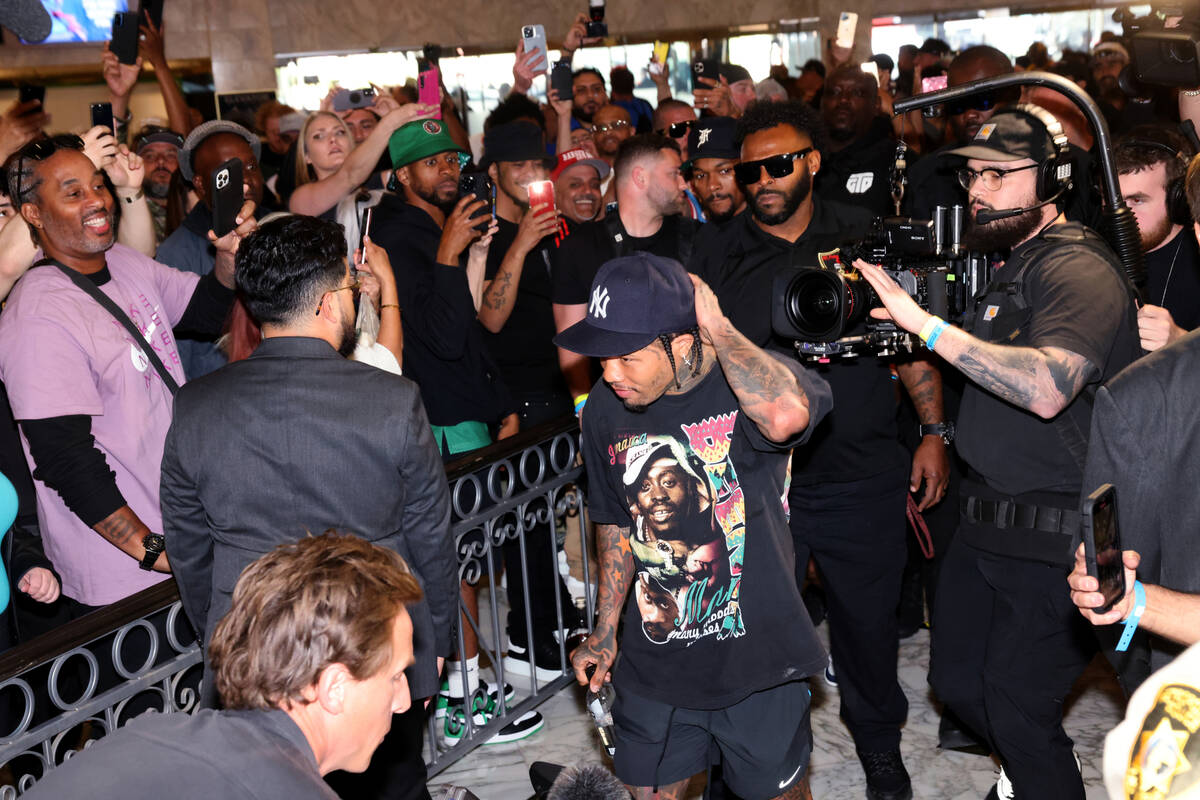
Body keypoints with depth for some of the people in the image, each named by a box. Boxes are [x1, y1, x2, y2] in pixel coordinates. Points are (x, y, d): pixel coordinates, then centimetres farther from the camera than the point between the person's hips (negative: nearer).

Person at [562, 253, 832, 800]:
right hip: (654, 663, 4)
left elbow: (786, 416, -47)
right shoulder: (606, 409, -5)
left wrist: (717, 327, -32)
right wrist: (604, 631, 15)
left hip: (756, 658, -4)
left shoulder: (746, 384, -20)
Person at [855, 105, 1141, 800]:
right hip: (986, 521, 9)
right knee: (958, 681, 19)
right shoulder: (1015, 263, 14)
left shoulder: (1080, 269, -17)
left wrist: (928, 325, -32)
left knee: (1017, 710, -1)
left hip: (1052, 535, -9)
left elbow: (1047, 389, -33)